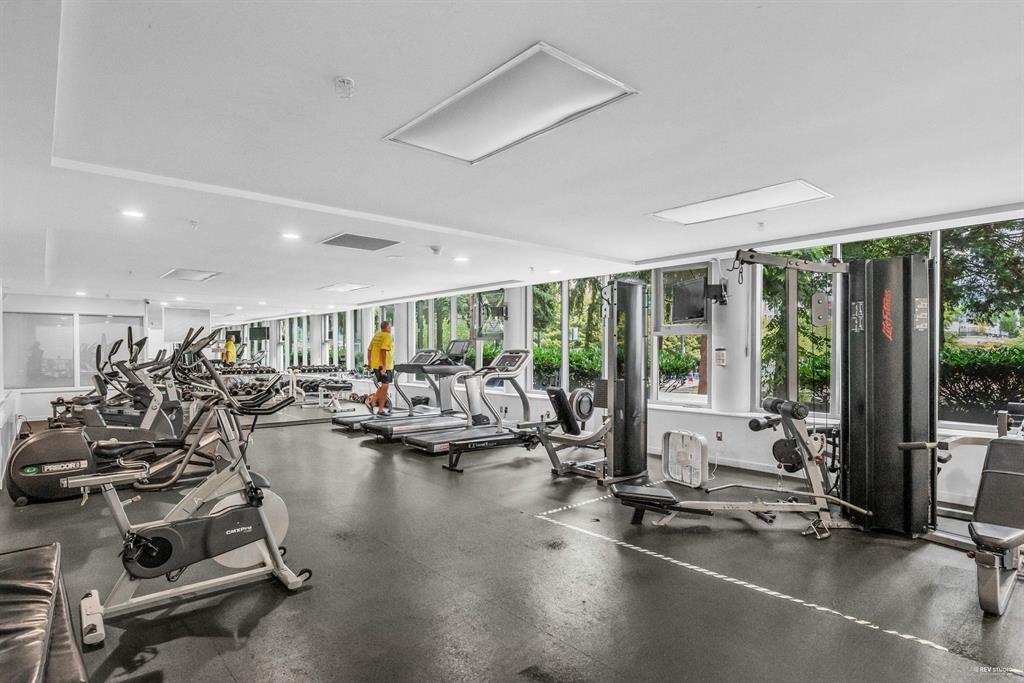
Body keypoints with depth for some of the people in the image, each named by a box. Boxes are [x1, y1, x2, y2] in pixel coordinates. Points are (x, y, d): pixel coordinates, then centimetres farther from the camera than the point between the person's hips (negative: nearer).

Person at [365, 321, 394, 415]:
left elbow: (369, 350, 16)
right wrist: (384, 367, -23)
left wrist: (369, 362, 26)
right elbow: (383, 351, -22)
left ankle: (372, 401, 11)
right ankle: (380, 410, 4)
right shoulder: (388, 336, -10)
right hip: (385, 366, -8)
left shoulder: (376, 336, 15)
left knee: (383, 385, 21)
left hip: (375, 365, 8)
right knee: (385, 387, 1)